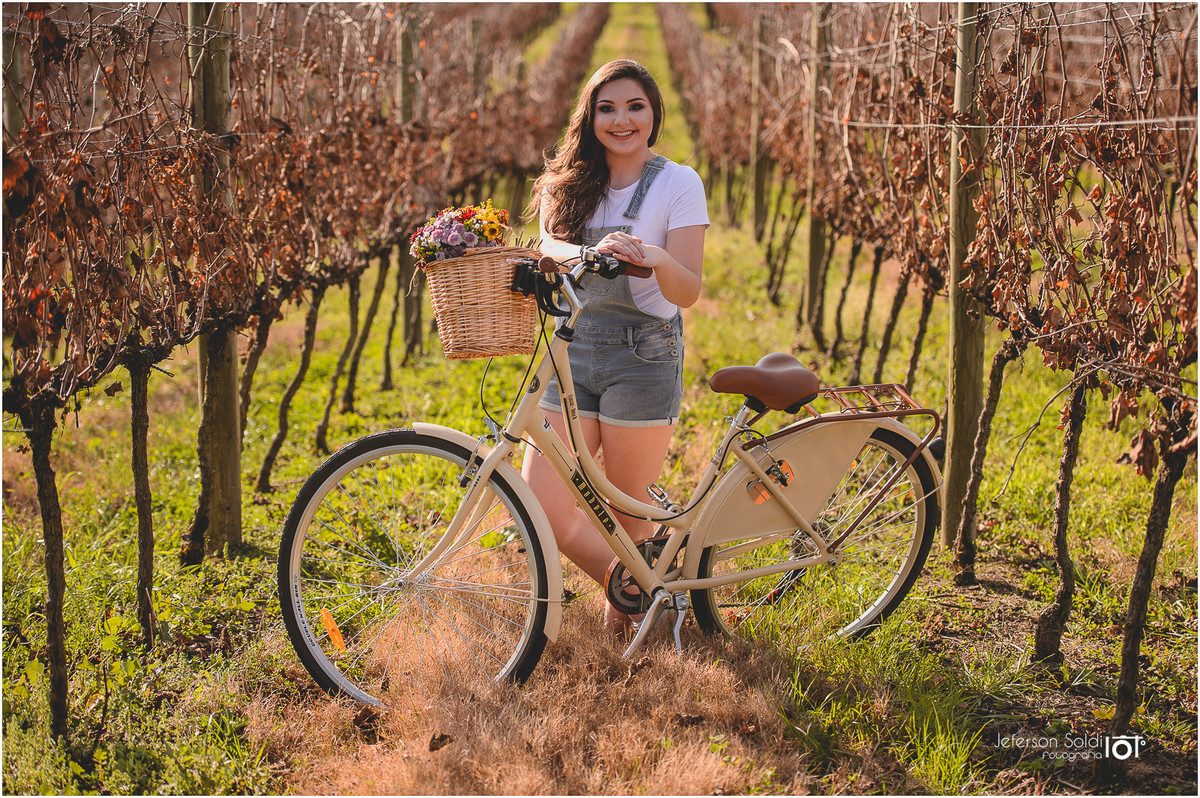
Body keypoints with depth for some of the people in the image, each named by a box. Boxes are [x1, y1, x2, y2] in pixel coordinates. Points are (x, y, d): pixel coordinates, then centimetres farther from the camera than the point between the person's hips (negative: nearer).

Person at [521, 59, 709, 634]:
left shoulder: (678, 184, -2)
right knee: (541, 508, -5)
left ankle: (633, 603, 30)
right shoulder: (570, 184, 10)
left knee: (628, 512, 4)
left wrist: (655, 258, -31)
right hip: (572, 350, 4)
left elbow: (689, 291, -9)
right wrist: (594, 253, -31)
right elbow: (551, 247, -9)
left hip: (644, 355, -4)